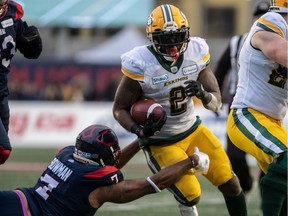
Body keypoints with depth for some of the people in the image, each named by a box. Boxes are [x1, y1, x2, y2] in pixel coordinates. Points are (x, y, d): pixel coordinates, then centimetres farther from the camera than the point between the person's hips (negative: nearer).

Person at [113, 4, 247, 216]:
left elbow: (216, 102, -5)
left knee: (229, 182, 1)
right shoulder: (140, 65, -22)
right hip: (161, 143, -5)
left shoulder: (196, 53, -10)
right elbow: (120, 109, -10)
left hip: (193, 130, 5)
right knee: (190, 196, -13)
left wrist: (204, 94, -29)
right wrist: (140, 130, -30)